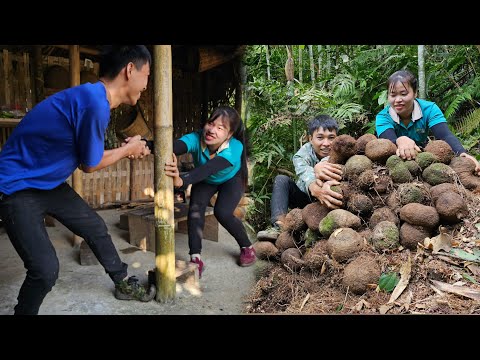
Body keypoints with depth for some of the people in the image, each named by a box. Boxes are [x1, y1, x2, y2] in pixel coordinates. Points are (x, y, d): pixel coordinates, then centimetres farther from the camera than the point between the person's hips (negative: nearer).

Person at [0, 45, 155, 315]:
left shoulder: (95, 98, 0)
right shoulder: (95, 103, -30)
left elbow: (86, 156, 8)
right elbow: (90, 165, -16)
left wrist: (128, 151, 10)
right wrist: (128, 149, -2)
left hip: (50, 183, 10)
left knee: (97, 228, 15)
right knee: (46, 269, -14)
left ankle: (124, 284, 34)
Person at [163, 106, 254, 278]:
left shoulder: (234, 148, -41)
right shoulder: (196, 138, -35)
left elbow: (208, 168, -58)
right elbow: (174, 146, -56)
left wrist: (182, 181, -76)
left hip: (231, 179, -2)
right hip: (205, 180, 3)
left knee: (222, 212, -21)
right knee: (195, 208, -21)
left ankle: (247, 247, 5)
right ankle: (195, 258, -13)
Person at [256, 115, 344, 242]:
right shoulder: (303, 153, -18)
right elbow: (303, 171, -42)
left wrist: (321, 167, -67)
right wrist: (315, 188, -66)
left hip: (324, 200, 0)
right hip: (303, 197, 1)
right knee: (281, 180, -22)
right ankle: (279, 225, -38)